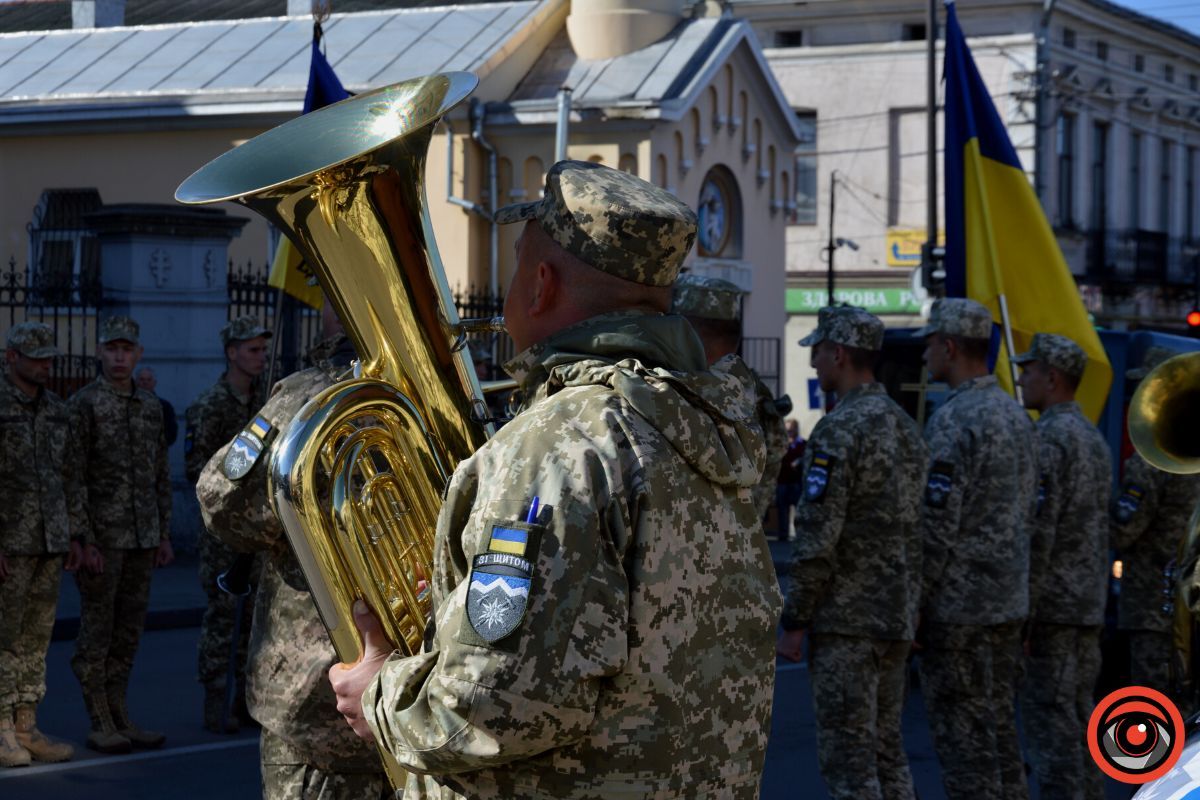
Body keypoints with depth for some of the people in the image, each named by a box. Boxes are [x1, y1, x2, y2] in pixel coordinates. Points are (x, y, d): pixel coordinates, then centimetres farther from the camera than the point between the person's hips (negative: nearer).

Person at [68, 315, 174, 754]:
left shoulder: (151, 406, 11)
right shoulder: (82, 405, -9)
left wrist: (164, 535, 12)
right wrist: (85, 542, -17)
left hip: (142, 538, 6)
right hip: (102, 537, -6)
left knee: (128, 631, 10)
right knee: (97, 631, 0)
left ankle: (119, 716, 17)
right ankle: (99, 724, 5)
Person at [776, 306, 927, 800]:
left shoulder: (839, 430, -14)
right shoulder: (907, 428, 13)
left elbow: (817, 537, -18)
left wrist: (793, 622, -11)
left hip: (846, 620, -8)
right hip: (898, 618, 9)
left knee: (848, 758, -5)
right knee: (887, 751, 14)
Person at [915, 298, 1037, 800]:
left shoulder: (953, 421, -16)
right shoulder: (1016, 415, 13)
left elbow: (937, 526, -19)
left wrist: (913, 605, -13)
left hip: (958, 606, -9)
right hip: (1009, 600, 9)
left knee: (963, 738, -4)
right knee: (999, 728, 13)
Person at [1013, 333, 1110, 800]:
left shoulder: (1047, 439, -14)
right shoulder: (1094, 438, 16)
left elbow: (1037, 533, -20)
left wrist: (1021, 613, -18)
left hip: (1051, 608, -9)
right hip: (1089, 606, 9)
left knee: (1050, 724, -6)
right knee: (1080, 720, 12)